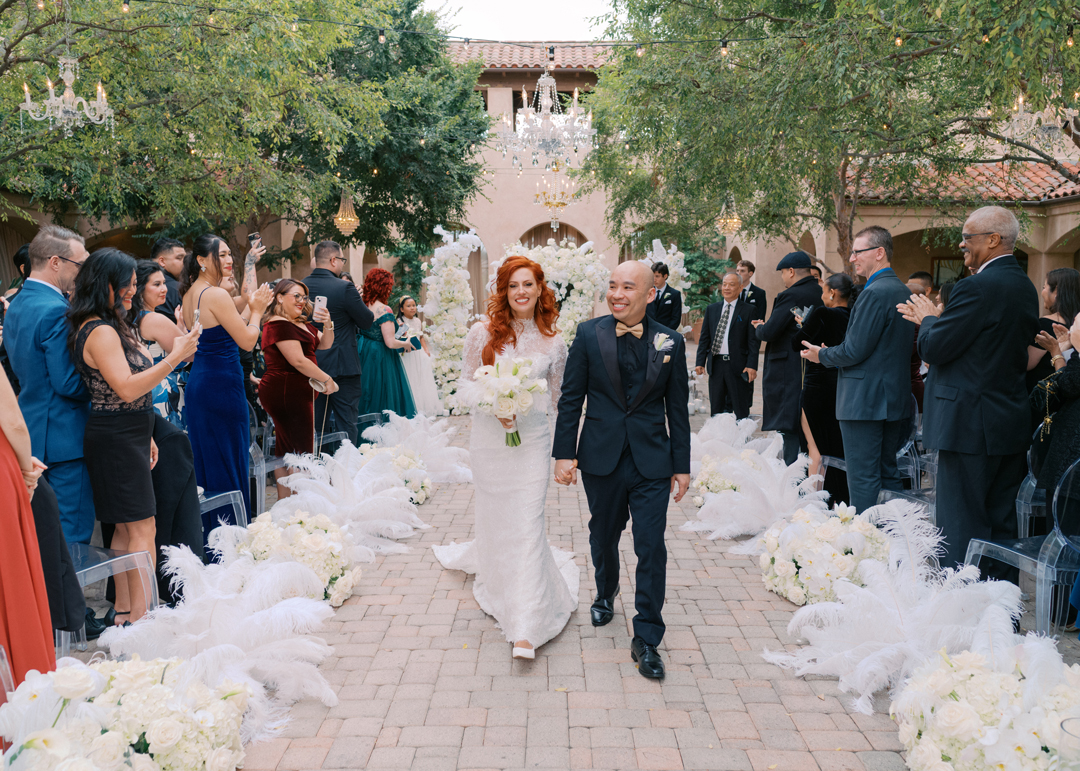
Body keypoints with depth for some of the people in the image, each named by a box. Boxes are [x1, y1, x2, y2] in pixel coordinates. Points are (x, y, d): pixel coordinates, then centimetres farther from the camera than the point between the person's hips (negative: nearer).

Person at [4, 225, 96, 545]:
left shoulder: (17, 305, 12)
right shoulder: (56, 311, -20)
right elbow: (68, 384, -22)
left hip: (32, 434, 10)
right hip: (64, 438, -10)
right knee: (73, 533, -2)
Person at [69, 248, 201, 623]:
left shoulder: (113, 327, 15)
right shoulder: (100, 332, -17)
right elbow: (127, 388, -24)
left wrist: (144, 436, 20)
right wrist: (175, 357, -24)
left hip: (126, 437, 10)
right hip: (116, 440, -10)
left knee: (125, 528, 13)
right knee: (143, 529, -7)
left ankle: (124, 609, 21)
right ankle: (140, 617, -3)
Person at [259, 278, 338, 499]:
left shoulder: (302, 323, 18)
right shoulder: (279, 324, -13)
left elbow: (325, 344, 17)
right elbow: (298, 361, -19)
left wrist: (328, 325, -3)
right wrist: (327, 379, -11)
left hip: (293, 394, 10)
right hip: (287, 392, -10)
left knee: (285, 451, 11)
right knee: (302, 453, -11)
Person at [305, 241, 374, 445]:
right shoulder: (344, 288, -16)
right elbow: (367, 321, -8)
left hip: (311, 367, 6)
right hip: (343, 366, -6)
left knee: (315, 424, 13)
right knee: (345, 423, 2)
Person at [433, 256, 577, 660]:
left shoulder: (553, 343, 0)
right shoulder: (482, 333, -1)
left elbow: (556, 397, 7)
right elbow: (465, 383, 4)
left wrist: (526, 404, -13)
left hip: (532, 441, -1)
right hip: (488, 440, 1)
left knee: (527, 525, -6)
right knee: (493, 518, 12)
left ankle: (526, 628, -4)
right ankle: (498, 588, 42)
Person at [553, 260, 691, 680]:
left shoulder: (671, 342, -1)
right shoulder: (588, 334, -3)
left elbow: (677, 407, 3)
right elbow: (571, 397, 0)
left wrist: (682, 465, 4)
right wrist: (564, 452, -5)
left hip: (652, 463, 0)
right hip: (601, 458, 1)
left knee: (651, 548, -2)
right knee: (603, 536, 18)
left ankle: (646, 639, 10)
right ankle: (605, 596, 48)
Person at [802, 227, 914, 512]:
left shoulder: (875, 293, -18)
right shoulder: (903, 291, 13)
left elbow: (854, 350, -20)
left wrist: (822, 355, -1)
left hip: (865, 401, -10)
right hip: (896, 400, 10)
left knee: (863, 481, -4)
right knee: (888, 474, 17)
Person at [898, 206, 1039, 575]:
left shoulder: (977, 287, -18)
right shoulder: (1025, 287, 12)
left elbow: (934, 349, -18)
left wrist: (929, 319, 2)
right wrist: (936, 320, 16)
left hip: (971, 427, -9)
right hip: (1013, 424, 9)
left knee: (962, 527, -2)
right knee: (1000, 523, 16)